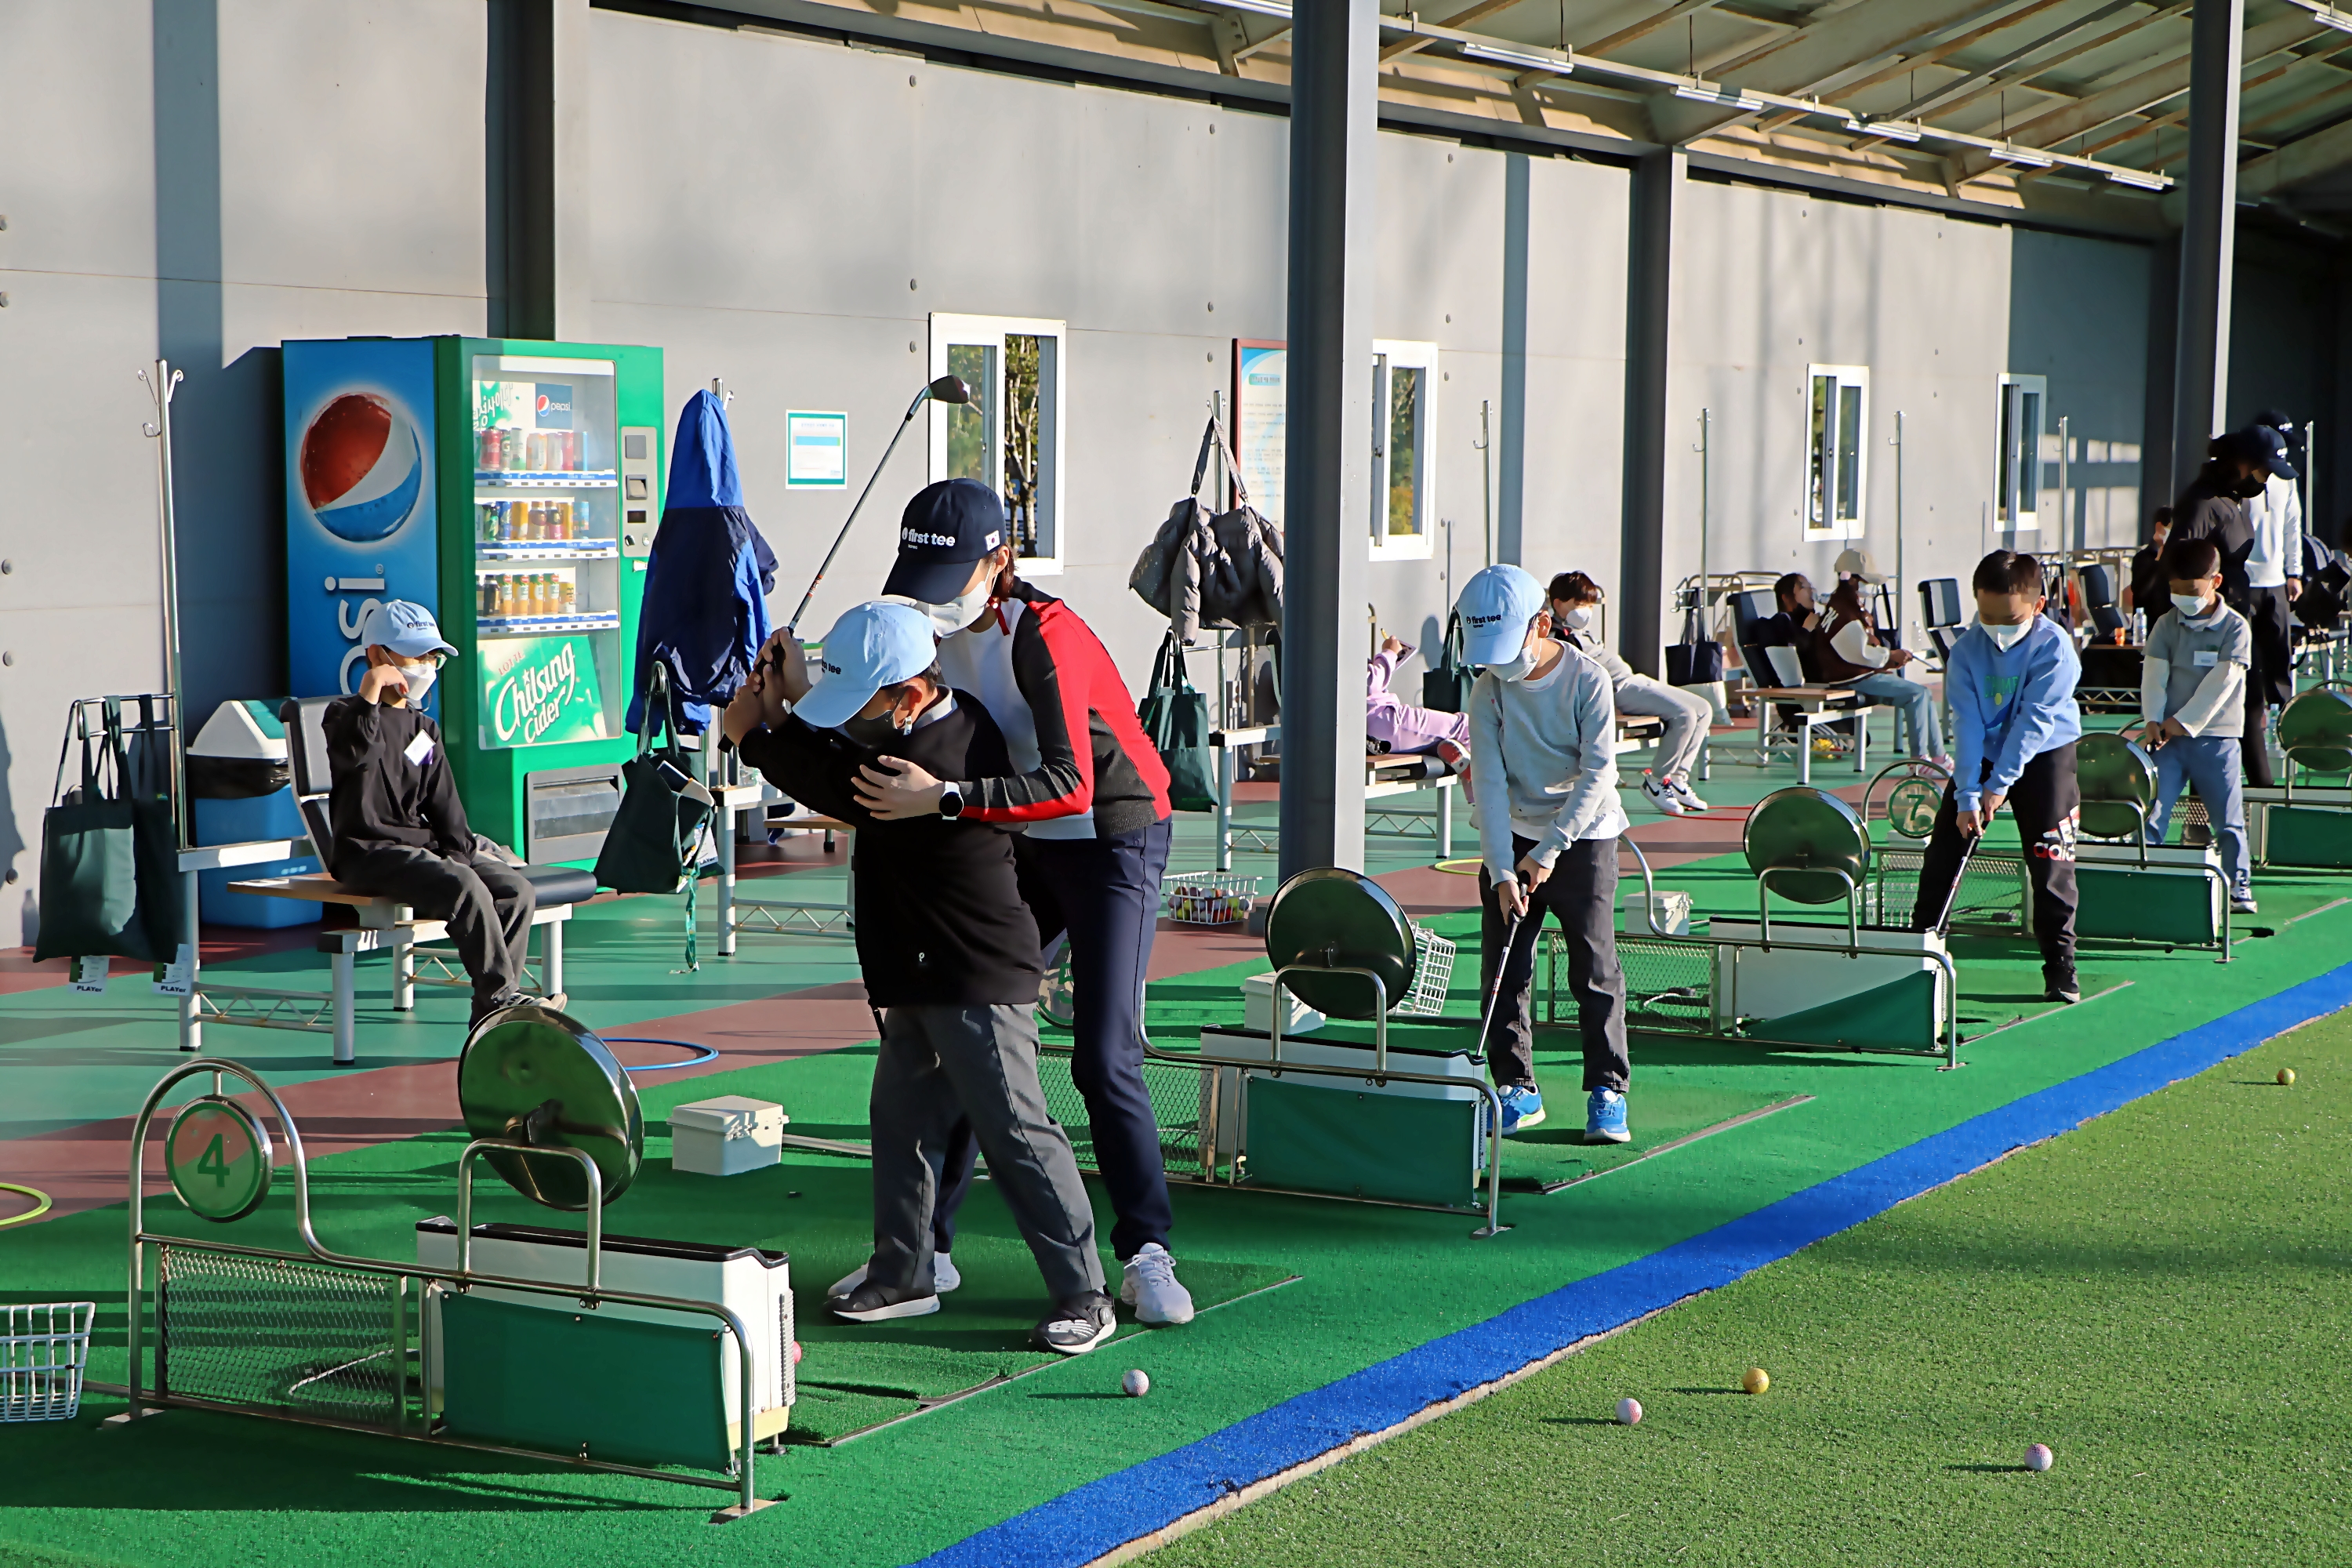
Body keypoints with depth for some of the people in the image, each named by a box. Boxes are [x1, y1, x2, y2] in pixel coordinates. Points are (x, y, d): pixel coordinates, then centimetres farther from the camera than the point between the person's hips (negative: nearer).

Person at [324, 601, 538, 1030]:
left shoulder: (425, 729, 21)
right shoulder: (348, 716, 0)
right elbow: (353, 754, -24)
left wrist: (465, 848, 5)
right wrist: (370, 696, -27)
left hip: (423, 845, 7)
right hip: (370, 851, -7)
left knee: (516, 890, -15)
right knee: (464, 888, -33)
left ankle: (491, 1012, -15)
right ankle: (501, 995, -30)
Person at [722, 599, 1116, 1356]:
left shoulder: (934, 762, -27)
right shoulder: (953, 720, 3)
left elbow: (837, 789, -16)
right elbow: (843, 762, 14)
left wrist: (757, 735, -2)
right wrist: (790, 707, -2)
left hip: (978, 981, -10)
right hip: (925, 978, 10)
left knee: (1015, 1131, -6)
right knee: (901, 1115, 15)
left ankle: (1082, 1295, -1)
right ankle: (902, 1272, 27)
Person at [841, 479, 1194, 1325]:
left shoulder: (1046, 636, -28)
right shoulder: (934, 625, -4)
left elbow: (1069, 785, -39)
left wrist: (944, 798, -44)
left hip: (1115, 839, -7)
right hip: (1023, 844, 7)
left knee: (1104, 1058, -11)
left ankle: (1147, 1252, 3)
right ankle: (925, 1245, 10)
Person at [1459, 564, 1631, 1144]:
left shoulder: (1588, 680, -13)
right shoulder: (1488, 690, -6)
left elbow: (1598, 774, -17)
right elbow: (1489, 782, -11)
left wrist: (1549, 850, -22)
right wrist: (1502, 870, -21)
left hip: (1582, 837, -3)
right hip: (1512, 838, 3)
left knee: (1595, 967, -7)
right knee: (1503, 967, 1)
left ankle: (1607, 1090, 0)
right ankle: (1517, 1090, 12)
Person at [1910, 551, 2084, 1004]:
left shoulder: (2054, 648, -21)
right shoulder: (1966, 649, -12)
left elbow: (2035, 720, -23)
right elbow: (1967, 723, -16)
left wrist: (2000, 783, -25)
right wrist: (1967, 796, -21)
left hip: (2042, 756, -3)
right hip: (1981, 756, 3)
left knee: (2051, 865, -6)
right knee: (1943, 851, 2)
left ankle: (2060, 967, 2)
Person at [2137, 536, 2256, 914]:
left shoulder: (2235, 628, -5)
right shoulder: (2166, 625, 5)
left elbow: (2222, 681, -11)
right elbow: (2154, 674, 0)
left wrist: (2184, 720, -15)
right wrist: (2153, 721, -15)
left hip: (2215, 739, -2)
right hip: (2168, 737, 2)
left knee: (2228, 820, 4)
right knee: (2150, 814, -5)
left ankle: (2239, 887, 17)